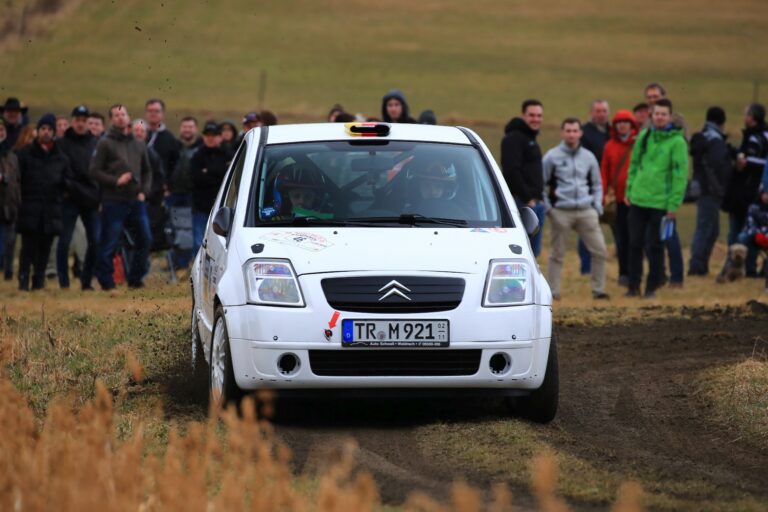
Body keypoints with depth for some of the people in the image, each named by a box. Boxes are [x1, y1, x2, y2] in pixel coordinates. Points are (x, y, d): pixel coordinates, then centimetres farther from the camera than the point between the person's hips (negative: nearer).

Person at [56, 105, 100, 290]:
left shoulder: (95, 143, 11)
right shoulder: (62, 144, 0)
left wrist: (100, 195, 4)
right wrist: (63, 188, -15)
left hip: (91, 199, 3)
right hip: (70, 199, -3)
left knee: (96, 241, 2)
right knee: (64, 240, -3)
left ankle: (86, 281, 13)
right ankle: (64, 282, 4)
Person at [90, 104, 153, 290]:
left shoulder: (139, 145, 15)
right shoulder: (105, 144, -1)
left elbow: (147, 171, 23)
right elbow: (95, 171, -6)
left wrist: (144, 191, 8)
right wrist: (115, 181, -16)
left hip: (136, 200, 5)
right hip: (113, 201, -5)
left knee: (145, 239, 4)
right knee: (109, 243, -3)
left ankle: (136, 278, 18)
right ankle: (106, 281, 5)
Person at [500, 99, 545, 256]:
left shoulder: (531, 139, 21)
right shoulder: (514, 138, -10)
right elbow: (512, 171, -19)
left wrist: (540, 197, 14)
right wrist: (527, 198, -18)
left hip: (535, 202, 10)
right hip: (522, 202, -10)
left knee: (534, 250, 10)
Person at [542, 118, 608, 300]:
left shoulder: (588, 157, 10)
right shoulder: (552, 156, 0)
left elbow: (597, 184, 18)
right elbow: (542, 183, 3)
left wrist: (597, 206, 8)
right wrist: (547, 207, -5)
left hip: (586, 211, 3)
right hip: (561, 212, -3)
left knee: (599, 250, -2)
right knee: (557, 254, 2)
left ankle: (598, 290, 8)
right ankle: (552, 291, 9)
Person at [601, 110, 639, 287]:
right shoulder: (610, 146, 8)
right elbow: (604, 172, 8)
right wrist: (604, 195, 1)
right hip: (617, 199, 2)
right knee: (621, 238, 5)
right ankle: (624, 273, 12)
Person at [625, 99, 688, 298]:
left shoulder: (677, 141, -8)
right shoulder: (644, 136, 7)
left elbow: (680, 174, -10)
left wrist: (674, 204, -14)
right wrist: (629, 190, 8)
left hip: (660, 203, -4)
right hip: (638, 200, 4)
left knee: (654, 246, 2)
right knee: (635, 244, 7)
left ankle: (652, 287, 11)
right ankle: (633, 286, 15)